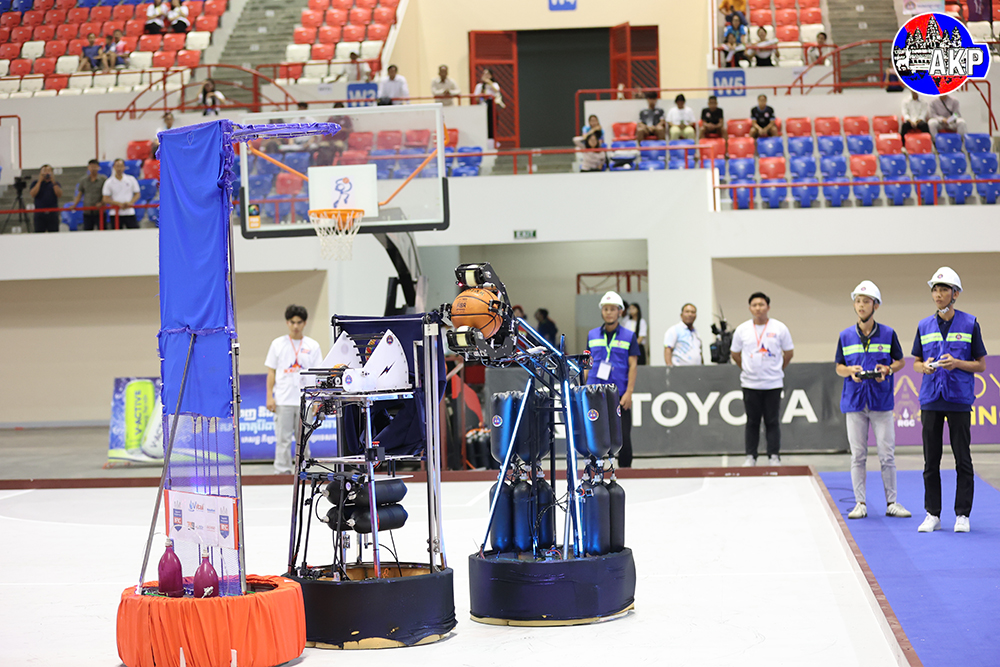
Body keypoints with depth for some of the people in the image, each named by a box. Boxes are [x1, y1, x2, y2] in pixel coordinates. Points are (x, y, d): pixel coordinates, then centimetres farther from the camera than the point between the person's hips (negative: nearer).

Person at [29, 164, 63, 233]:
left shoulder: (55, 183, 13)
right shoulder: (35, 183, 11)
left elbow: (59, 194, -3)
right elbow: (33, 194, -6)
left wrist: (53, 182, -11)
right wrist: (39, 181, -6)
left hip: (53, 213, 1)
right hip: (39, 213, -1)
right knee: (39, 234, -6)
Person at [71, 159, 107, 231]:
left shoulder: (103, 179, 1)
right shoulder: (83, 180, 11)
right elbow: (80, 194, 14)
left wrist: (101, 203, -18)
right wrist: (74, 205, 1)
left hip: (99, 212, -3)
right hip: (87, 212, 3)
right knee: (87, 231, 3)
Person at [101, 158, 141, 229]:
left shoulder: (131, 179, 5)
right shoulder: (109, 182, 1)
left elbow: (137, 194, 7)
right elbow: (106, 199, -2)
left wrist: (130, 203, -12)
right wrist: (119, 204, -14)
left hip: (130, 212, 1)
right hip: (115, 214, 0)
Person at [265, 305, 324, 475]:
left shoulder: (313, 346, 7)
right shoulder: (278, 344, 7)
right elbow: (271, 372, 8)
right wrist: (270, 396, 0)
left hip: (305, 401, 1)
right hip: (283, 400, -1)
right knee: (283, 438, -2)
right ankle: (282, 471, 2)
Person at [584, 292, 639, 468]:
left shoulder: (628, 337, 4)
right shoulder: (592, 335, 11)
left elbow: (633, 366, 0)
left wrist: (629, 392, -9)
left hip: (619, 394, -2)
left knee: (623, 435, -2)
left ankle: (625, 468, 9)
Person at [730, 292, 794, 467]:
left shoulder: (779, 328, -1)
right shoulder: (742, 329, 2)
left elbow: (789, 352, 9)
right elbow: (735, 354, 14)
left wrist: (778, 369, 11)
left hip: (773, 383, -1)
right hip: (750, 384, 1)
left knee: (772, 422, 2)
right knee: (752, 421, 6)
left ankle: (774, 457, 8)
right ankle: (750, 457, 13)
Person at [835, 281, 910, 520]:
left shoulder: (888, 334, 2)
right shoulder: (846, 336, 6)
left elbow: (900, 361, 10)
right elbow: (839, 367, 12)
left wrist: (887, 370, -11)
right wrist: (850, 371, -10)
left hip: (881, 401, -1)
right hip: (854, 401, 1)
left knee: (887, 454, 0)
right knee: (858, 455, 3)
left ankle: (891, 502, 8)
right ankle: (860, 503, 8)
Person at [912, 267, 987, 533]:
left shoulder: (970, 324, 1)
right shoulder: (924, 326, 9)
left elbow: (981, 364, 3)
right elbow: (916, 362, 15)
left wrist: (957, 363, -15)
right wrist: (925, 367, -8)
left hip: (959, 400, -3)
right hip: (931, 399, 3)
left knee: (963, 460, 0)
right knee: (931, 460, 5)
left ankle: (962, 515, 8)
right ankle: (933, 514, 12)